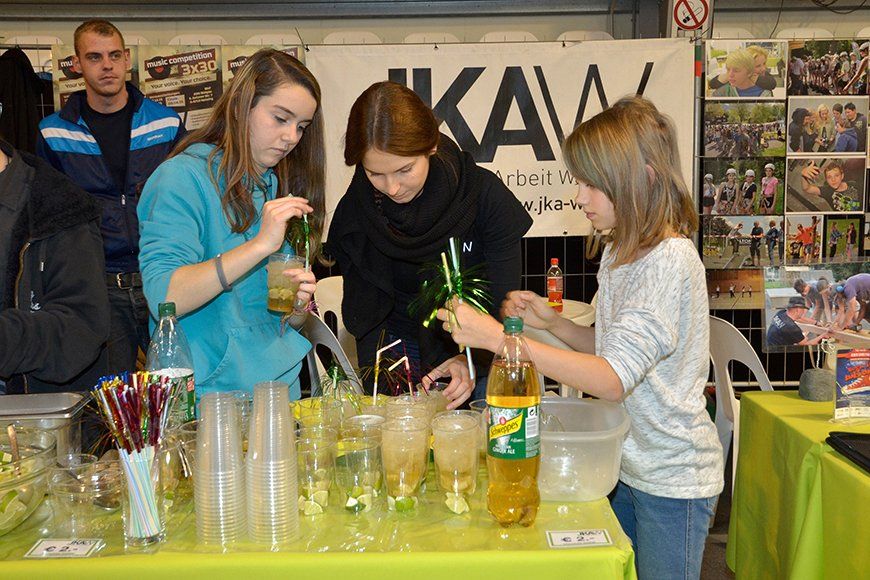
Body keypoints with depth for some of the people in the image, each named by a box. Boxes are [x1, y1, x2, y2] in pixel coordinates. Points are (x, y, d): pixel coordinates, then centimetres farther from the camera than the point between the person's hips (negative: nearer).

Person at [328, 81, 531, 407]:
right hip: (400, 355, 1)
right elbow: (365, 318, -6)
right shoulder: (353, 212, -9)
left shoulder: (485, 194, -15)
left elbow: (503, 306, -14)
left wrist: (469, 362, -31)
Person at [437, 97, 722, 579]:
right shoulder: (619, 253, 4)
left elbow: (613, 379, -31)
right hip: (624, 465, 8)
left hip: (671, 479, -8)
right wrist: (553, 323, -4)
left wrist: (497, 337, -33)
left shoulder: (670, 261, -24)